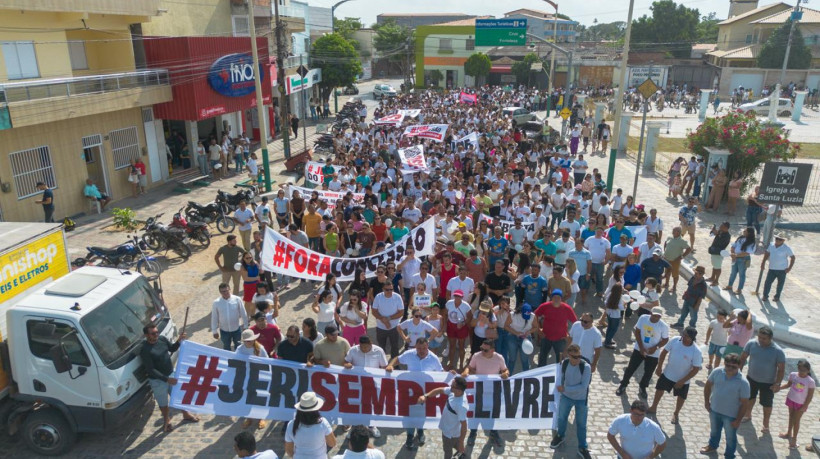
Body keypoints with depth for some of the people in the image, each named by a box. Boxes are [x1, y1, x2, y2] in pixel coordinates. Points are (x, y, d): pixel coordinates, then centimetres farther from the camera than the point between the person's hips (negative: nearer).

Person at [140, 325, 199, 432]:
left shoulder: (162, 339, -8)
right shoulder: (145, 350, -25)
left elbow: (172, 349, 11)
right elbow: (151, 370, -24)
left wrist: (179, 341, -9)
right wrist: (167, 379, -26)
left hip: (171, 374, 5)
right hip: (158, 380, -5)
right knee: (163, 403, 14)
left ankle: (185, 414, 42)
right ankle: (166, 421, 40)